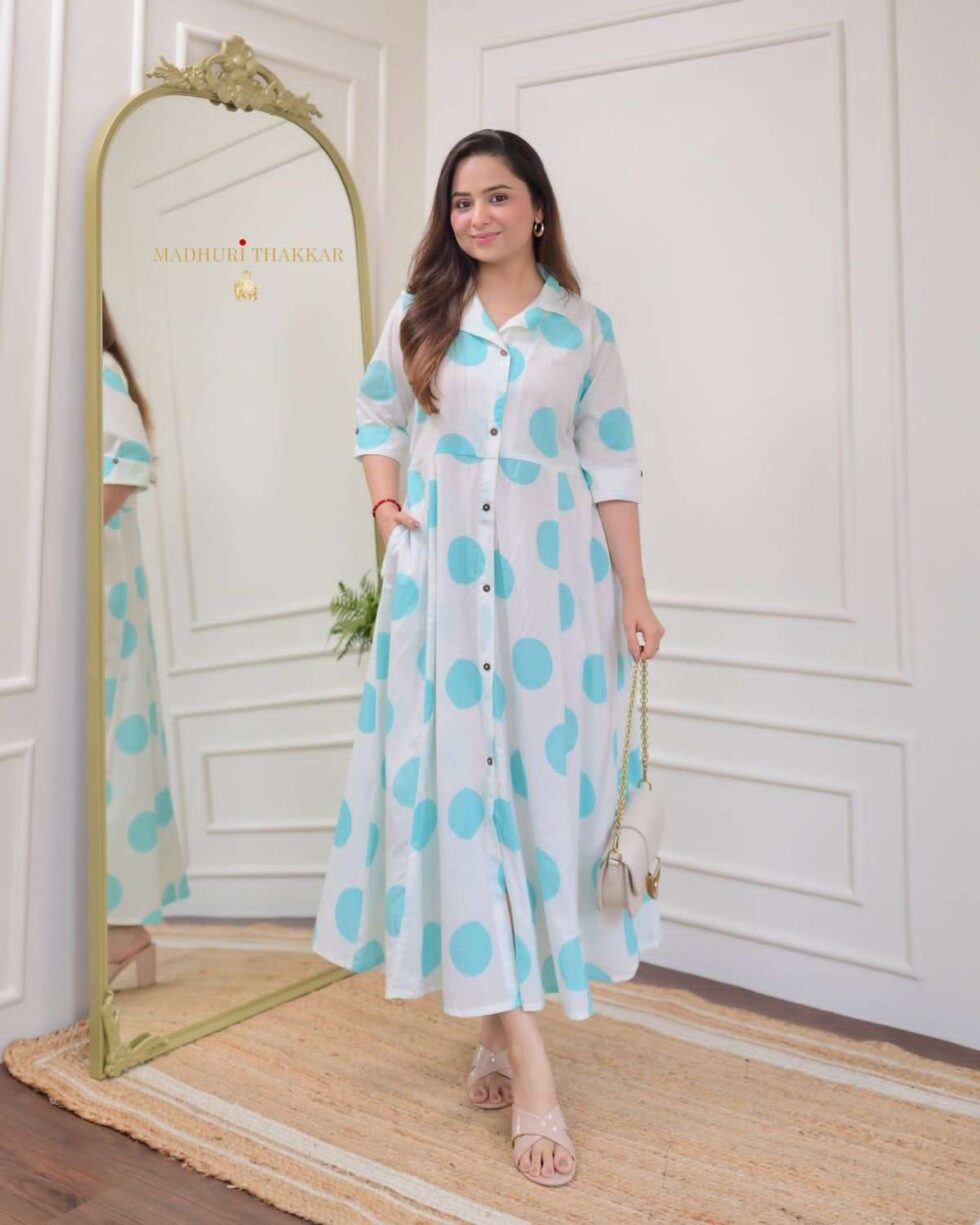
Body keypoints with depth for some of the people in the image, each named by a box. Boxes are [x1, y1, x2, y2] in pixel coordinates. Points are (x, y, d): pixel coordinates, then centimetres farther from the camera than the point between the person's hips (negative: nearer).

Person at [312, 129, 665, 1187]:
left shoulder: (582, 326, 7)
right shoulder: (418, 313, 10)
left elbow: (611, 464, 6)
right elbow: (376, 414, 21)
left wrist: (634, 594, 2)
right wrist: (387, 512, 4)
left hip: (551, 579, 0)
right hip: (440, 575, 1)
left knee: (543, 781, 1)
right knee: (458, 783, -5)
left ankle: (503, 1018, 21)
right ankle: (528, 1064, 2)